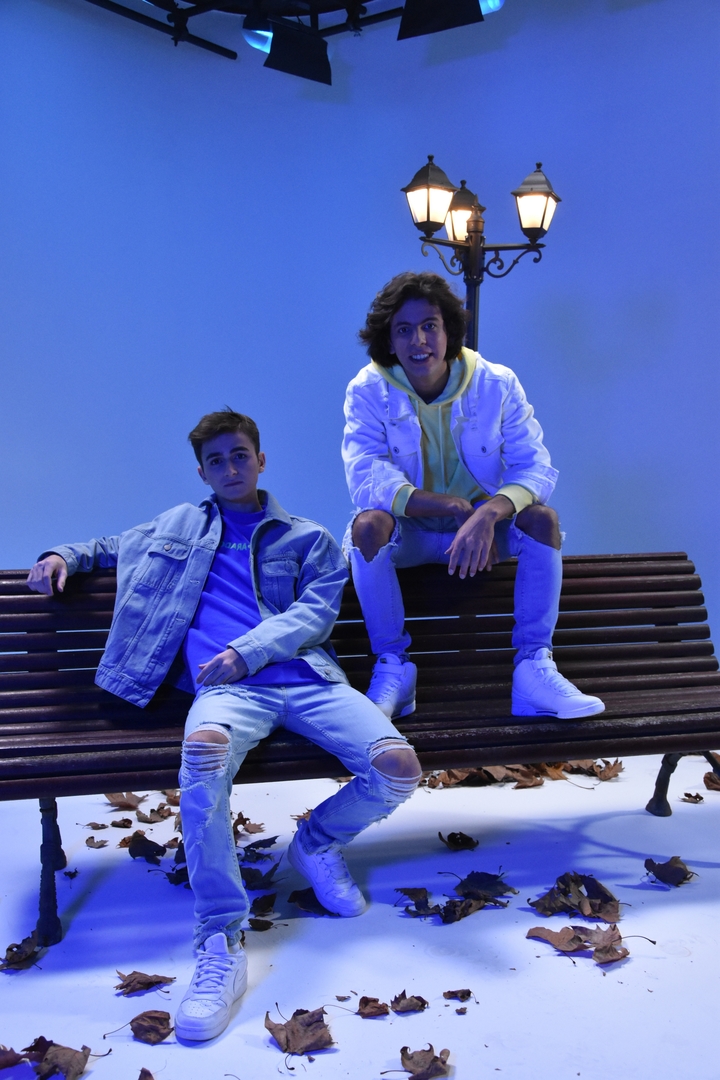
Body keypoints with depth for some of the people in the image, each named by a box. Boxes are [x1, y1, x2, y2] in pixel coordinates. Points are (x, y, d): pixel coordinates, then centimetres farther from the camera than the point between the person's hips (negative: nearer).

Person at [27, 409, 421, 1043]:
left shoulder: (310, 539, 21)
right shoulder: (177, 526, 28)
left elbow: (315, 613, 6)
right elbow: (112, 547, 42)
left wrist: (247, 650, -10)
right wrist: (65, 555, 19)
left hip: (309, 680, 1)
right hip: (229, 687, -1)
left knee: (399, 767, -24)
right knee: (204, 751, -39)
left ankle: (317, 842, 10)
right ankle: (221, 947, -31)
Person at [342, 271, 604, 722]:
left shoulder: (496, 384, -10)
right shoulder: (368, 391, -12)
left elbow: (536, 468, -17)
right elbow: (366, 478, -25)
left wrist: (488, 514, -39)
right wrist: (457, 507, -34)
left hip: (484, 528, 1)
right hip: (409, 533, -1)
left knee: (543, 517, -26)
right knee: (367, 524, -32)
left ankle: (535, 668, -24)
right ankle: (393, 668, -21)